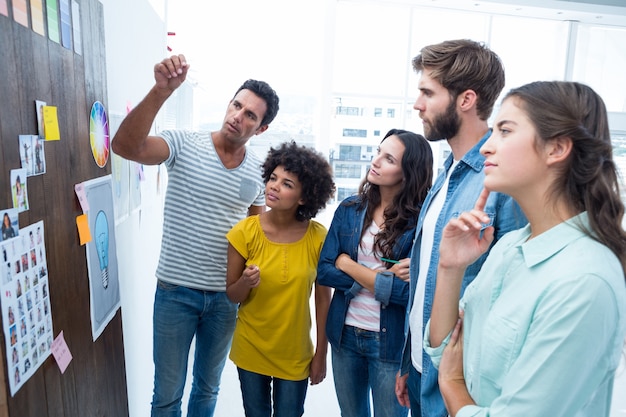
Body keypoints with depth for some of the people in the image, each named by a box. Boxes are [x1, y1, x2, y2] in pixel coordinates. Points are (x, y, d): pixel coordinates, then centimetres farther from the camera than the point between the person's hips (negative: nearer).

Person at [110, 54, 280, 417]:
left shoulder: (259, 170, 0)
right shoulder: (185, 145, -11)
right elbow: (125, 147, -29)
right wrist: (162, 91, -40)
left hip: (226, 295, 3)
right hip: (176, 290, -3)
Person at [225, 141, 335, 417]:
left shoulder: (318, 237, -15)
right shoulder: (245, 232, -14)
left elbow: (323, 299, -5)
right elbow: (231, 296, -5)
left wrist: (321, 354, -1)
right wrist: (245, 283, -27)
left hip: (295, 354, 0)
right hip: (250, 349, 1)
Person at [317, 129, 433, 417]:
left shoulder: (421, 221, -15)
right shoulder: (349, 209, -2)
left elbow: (410, 291, -23)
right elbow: (324, 271, -5)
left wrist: (348, 265, -15)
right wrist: (383, 276, -17)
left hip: (391, 341, -4)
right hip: (344, 334, 4)